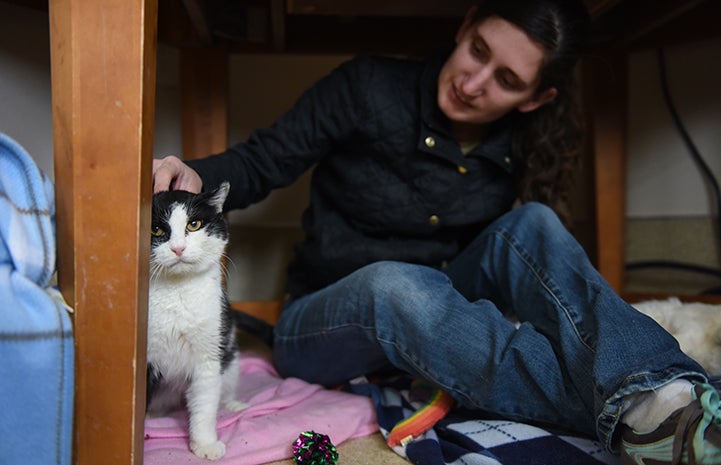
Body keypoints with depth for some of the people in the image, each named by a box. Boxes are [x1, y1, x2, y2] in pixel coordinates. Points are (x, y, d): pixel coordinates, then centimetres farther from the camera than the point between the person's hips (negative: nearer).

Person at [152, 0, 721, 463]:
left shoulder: (518, 155, -5)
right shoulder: (370, 88, -16)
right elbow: (258, 163, -11)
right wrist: (196, 177, -32)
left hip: (426, 318, 3)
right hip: (322, 322, -2)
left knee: (531, 223, -23)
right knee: (393, 283, -38)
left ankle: (663, 392, -39)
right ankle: (627, 417, -43)